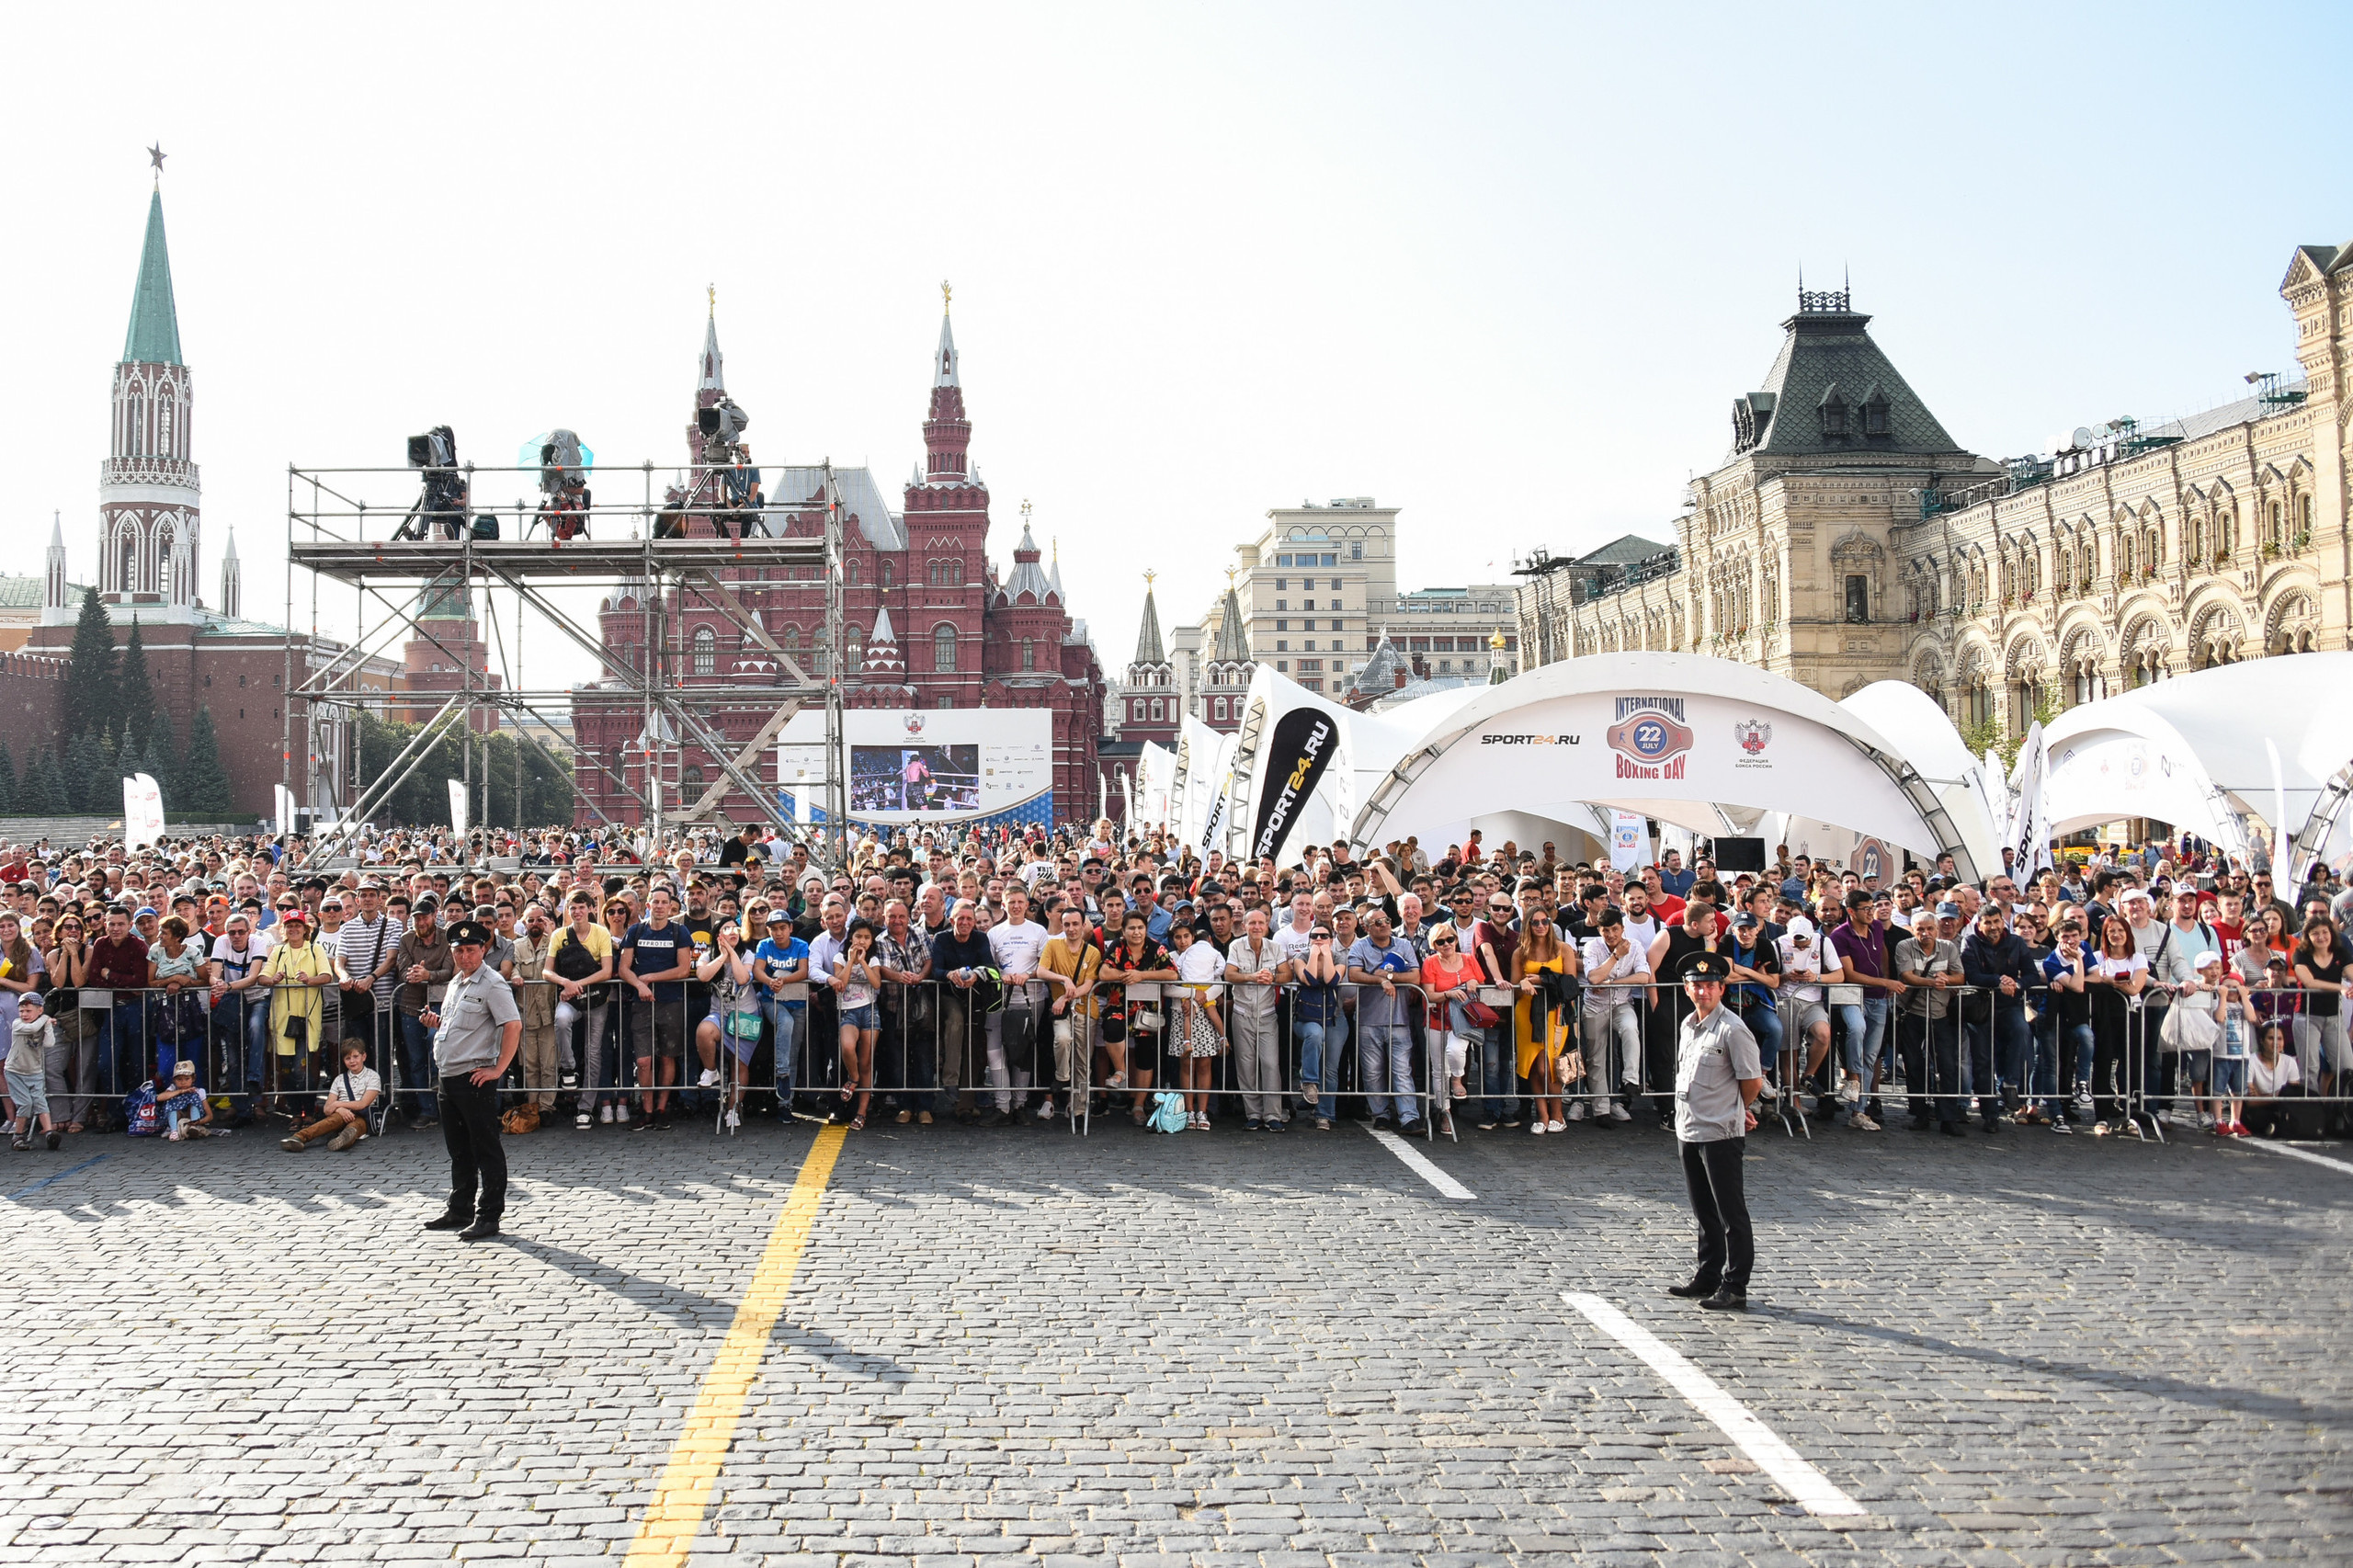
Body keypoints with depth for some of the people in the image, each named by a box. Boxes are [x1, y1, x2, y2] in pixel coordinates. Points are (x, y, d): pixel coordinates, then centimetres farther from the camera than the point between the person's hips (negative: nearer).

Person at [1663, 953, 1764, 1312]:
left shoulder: (1732, 1029, -14)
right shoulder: (1687, 1025, 11)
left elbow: (1753, 1081, -11)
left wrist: (1732, 1111, 4)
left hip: (1721, 1134, -8)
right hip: (1688, 1131, 8)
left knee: (1731, 1214, 0)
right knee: (1704, 1213, 17)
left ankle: (1734, 1288, 5)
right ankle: (1707, 1276, 28)